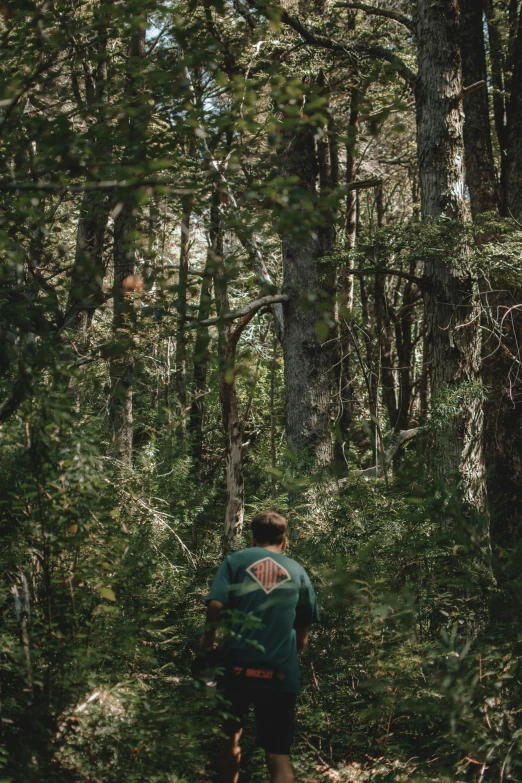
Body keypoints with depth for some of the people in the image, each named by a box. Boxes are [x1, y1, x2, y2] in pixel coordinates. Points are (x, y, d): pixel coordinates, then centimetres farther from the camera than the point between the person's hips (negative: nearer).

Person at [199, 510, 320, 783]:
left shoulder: (236, 560, 7)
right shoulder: (297, 571, 13)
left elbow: (216, 605, -8)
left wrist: (208, 638, 9)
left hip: (238, 664, 0)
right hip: (280, 671, 1)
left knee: (230, 735, 23)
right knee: (279, 754, -2)